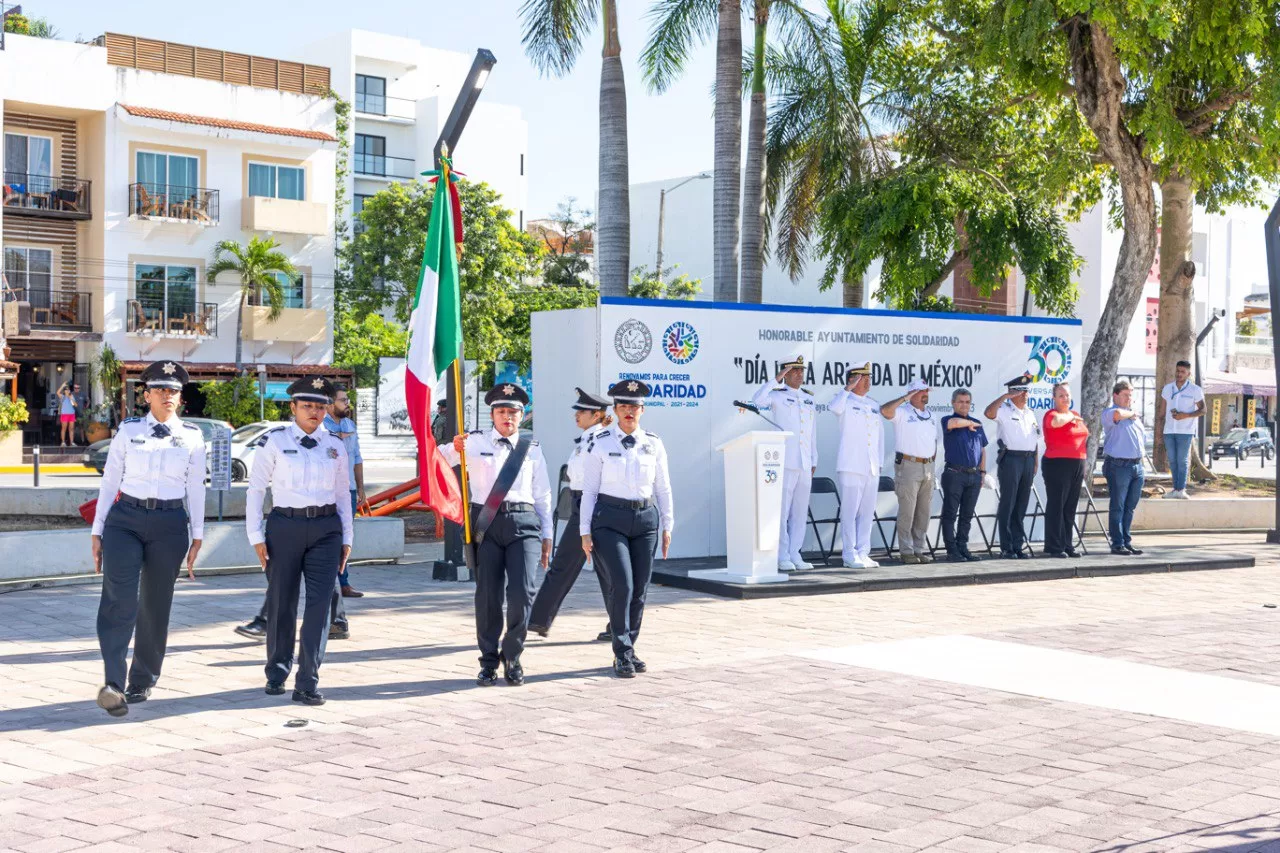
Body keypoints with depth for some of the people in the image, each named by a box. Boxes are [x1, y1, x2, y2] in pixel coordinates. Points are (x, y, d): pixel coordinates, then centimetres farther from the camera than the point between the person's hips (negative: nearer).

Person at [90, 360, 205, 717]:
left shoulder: (192, 437, 6)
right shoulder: (128, 431, 5)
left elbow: (195, 489, 8)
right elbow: (109, 482, 6)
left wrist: (197, 537, 5)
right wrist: (97, 531, 4)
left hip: (170, 525, 1)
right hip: (125, 520, -1)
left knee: (155, 605, 6)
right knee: (119, 600, -16)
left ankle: (142, 681, 21)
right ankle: (113, 684, -23)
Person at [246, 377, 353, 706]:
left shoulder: (335, 445, 9)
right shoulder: (273, 441, -1)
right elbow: (256, 488, 1)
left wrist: (346, 538, 10)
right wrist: (256, 536, -4)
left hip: (326, 530, 2)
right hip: (285, 526, -2)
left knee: (319, 603, -7)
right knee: (282, 604, 7)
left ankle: (307, 684, -4)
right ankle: (277, 673, 28)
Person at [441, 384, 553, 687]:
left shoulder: (532, 449, 15)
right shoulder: (476, 442, 9)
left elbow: (543, 495, 18)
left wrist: (547, 536, 16)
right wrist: (453, 448, -17)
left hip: (524, 523, 1)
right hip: (486, 524, 0)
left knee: (522, 595, -10)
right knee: (487, 596, 2)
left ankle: (512, 657, 10)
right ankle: (489, 662, 18)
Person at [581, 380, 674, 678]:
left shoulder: (653, 444, 7)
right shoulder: (601, 443, 0)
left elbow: (663, 488, 13)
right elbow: (589, 489, 0)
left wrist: (667, 527, 10)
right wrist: (585, 531, -4)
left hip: (645, 519, 3)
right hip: (609, 519, -3)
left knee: (640, 590, 4)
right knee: (621, 586, -14)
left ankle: (629, 650, 18)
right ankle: (622, 655, -3)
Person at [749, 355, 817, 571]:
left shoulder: (809, 399, 17)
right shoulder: (777, 395, 0)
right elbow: (756, 401, -22)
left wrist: (814, 461, 16)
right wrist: (776, 380, -19)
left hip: (805, 464, 6)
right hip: (785, 462, -6)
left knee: (800, 511, 7)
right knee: (782, 510, -6)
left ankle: (795, 554, 14)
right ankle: (782, 556, -1)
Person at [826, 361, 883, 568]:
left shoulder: (874, 405, 18)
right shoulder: (846, 401, -1)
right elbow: (834, 407, -27)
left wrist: (879, 462, 15)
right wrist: (848, 388, -19)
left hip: (871, 468, 6)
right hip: (850, 466, -6)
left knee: (867, 512, 8)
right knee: (850, 511, -5)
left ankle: (863, 553, 14)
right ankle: (850, 555, -2)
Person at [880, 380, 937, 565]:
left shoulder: (930, 415, 17)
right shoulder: (902, 413, -3)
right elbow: (885, 410, -24)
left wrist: (932, 459, 14)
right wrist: (905, 398, -18)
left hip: (928, 468, 6)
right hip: (908, 466, -6)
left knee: (923, 512, 8)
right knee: (907, 511, -6)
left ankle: (920, 549, 14)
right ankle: (906, 551, -2)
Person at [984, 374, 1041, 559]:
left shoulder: (1030, 414, 19)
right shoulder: (1004, 410, -3)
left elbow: (1035, 439, 22)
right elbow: (989, 413, -26)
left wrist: (1035, 463, 15)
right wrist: (1005, 396, -24)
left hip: (1028, 460, 7)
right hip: (1010, 459, -7)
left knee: (1021, 506, 9)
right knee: (1007, 505, -4)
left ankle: (1019, 545, 15)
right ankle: (1006, 547, -2)